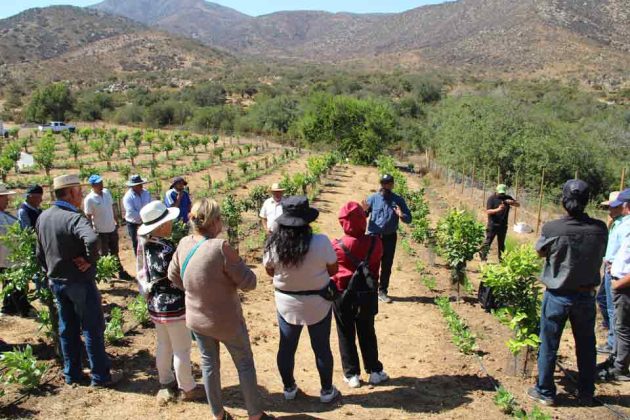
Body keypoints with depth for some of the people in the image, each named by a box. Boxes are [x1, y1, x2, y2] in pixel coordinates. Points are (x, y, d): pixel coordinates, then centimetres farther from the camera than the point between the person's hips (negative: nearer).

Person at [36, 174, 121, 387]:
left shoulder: (43, 217, 3)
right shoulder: (73, 217, -23)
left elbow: (40, 253, 12)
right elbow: (92, 239, -44)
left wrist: (52, 273, 20)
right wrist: (90, 260, -27)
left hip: (56, 282, 8)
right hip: (80, 282, -8)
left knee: (67, 329, 18)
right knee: (93, 329, 5)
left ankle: (72, 374, 29)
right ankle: (101, 376, 14)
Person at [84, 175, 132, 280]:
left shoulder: (107, 192, -1)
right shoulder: (89, 199, -19)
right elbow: (88, 217, -16)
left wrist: (116, 221, 13)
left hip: (112, 228, 6)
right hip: (100, 231, -6)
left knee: (115, 252, 20)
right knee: (104, 255, 11)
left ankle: (121, 272, 32)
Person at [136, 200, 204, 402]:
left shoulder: (145, 244, -2)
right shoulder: (166, 250, -26)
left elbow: (143, 274, 6)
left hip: (155, 304, 8)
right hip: (173, 306, -8)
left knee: (164, 345, 22)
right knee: (182, 349, 8)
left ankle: (166, 382, 38)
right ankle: (188, 388, 22)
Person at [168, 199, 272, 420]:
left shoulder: (184, 244, -10)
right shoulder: (221, 247, -29)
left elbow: (174, 276, 6)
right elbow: (248, 283, -22)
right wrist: (238, 264, -5)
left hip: (197, 320, 5)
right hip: (227, 321, -5)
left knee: (209, 364, 22)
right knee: (245, 364, 15)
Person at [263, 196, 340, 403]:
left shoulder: (273, 244, -15)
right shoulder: (321, 242, -22)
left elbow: (270, 271, 0)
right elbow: (333, 270, -9)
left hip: (287, 303, 2)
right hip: (318, 303, -1)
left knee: (286, 347, 20)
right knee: (322, 348, 16)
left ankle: (289, 388, 36)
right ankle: (327, 391, 32)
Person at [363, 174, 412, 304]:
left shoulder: (398, 200, 1)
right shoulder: (373, 198, -1)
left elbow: (409, 219, 1)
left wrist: (401, 215, -21)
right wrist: (364, 210, -22)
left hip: (390, 238, 1)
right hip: (373, 236, -1)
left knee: (387, 266, 8)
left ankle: (382, 291, 20)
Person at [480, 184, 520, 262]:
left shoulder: (508, 198, 7)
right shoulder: (492, 198, -7)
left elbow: (518, 205, 7)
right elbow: (487, 211, -15)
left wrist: (512, 202, -15)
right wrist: (498, 209, -31)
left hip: (503, 225, 4)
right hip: (492, 225, -4)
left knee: (501, 244, 11)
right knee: (487, 242, -3)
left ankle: (501, 260, 18)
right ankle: (483, 258, 2)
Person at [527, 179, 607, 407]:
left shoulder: (552, 229, -20)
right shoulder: (600, 229, -12)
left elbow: (540, 252, -2)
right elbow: (600, 256, 4)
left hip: (558, 296, -3)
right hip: (586, 295, 3)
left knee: (549, 346, 12)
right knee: (586, 347, 20)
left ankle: (545, 392, 23)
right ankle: (587, 393, 34)